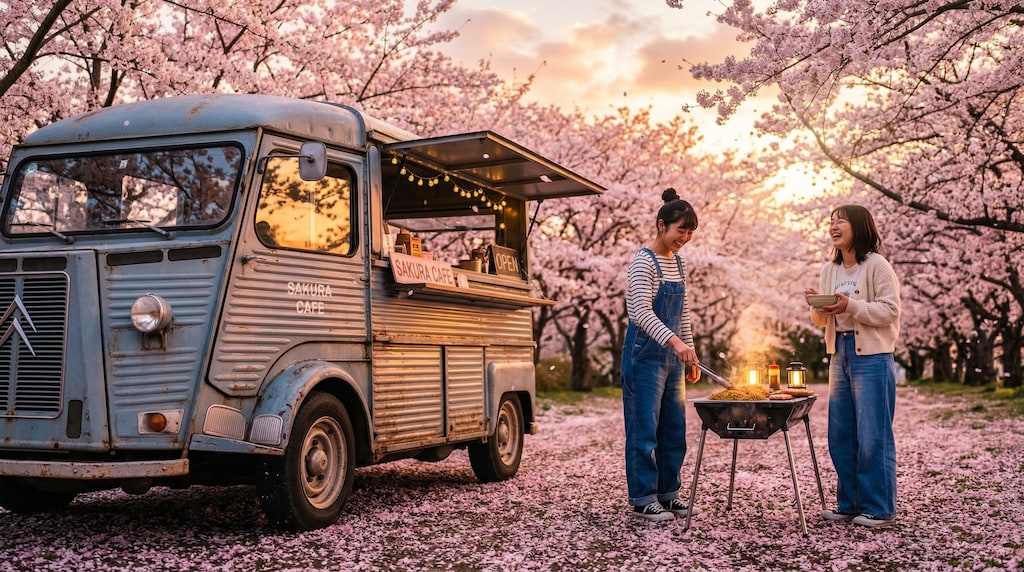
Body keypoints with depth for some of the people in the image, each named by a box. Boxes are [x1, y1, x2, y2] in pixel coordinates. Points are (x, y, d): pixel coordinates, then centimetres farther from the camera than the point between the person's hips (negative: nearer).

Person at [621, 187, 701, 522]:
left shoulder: (678, 262, 11)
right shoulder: (644, 261, -14)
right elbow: (642, 311, -25)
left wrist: (689, 352, 14)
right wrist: (674, 341, -37)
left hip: (672, 355, 8)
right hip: (645, 353, -8)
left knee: (674, 427, 11)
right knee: (645, 428, -3)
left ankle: (668, 494, 20)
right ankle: (643, 499, 5)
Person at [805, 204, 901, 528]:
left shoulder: (876, 265, -8)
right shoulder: (829, 270, 13)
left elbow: (891, 310, -14)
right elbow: (821, 320, 16)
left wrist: (851, 306, -24)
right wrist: (817, 306, -5)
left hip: (872, 357, -7)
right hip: (840, 355, 7)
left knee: (872, 435, -3)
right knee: (840, 435, 10)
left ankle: (878, 508, 6)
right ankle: (849, 504, 20)